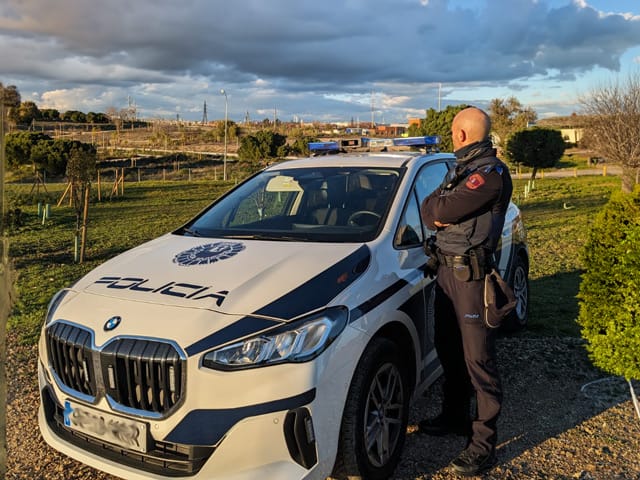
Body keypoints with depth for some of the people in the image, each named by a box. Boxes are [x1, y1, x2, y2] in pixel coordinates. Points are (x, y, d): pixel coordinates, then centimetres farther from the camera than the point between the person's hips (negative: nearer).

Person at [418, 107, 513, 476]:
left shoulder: (491, 173, -15)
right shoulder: (463, 168, 16)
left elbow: (442, 209, -23)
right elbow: (429, 209, 11)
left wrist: (437, 207, -1)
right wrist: (439, 214, -10)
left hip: (470, 274, -9)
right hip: (447, 268, 9)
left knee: (478, 359, -3)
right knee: (450, 350, 18)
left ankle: (484, 442, 8)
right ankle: (455, 417, 35)